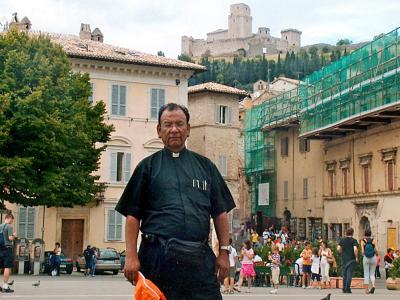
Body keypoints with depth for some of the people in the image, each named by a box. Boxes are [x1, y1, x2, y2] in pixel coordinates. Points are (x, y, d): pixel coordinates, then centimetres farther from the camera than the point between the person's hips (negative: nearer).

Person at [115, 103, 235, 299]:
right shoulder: (148, 167, 9)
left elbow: (220, 213, 15)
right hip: (158, 258, -2)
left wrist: (224, 252, 7)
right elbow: (133, 215, 4)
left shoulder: (205, 166, 16)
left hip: (201, 259, 2)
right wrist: (131, 256, -6)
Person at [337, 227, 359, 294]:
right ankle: (347, 289, -7)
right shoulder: (354, 240, -6)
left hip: (344, 259, 4)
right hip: (351, 259, -4)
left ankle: (344, 289, 15)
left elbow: (338, 249, -1)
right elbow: (355, 249, -18)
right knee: (349, 274, -2)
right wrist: (356, 257, -8)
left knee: (344, 274, 12)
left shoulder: (342, 240, 6)